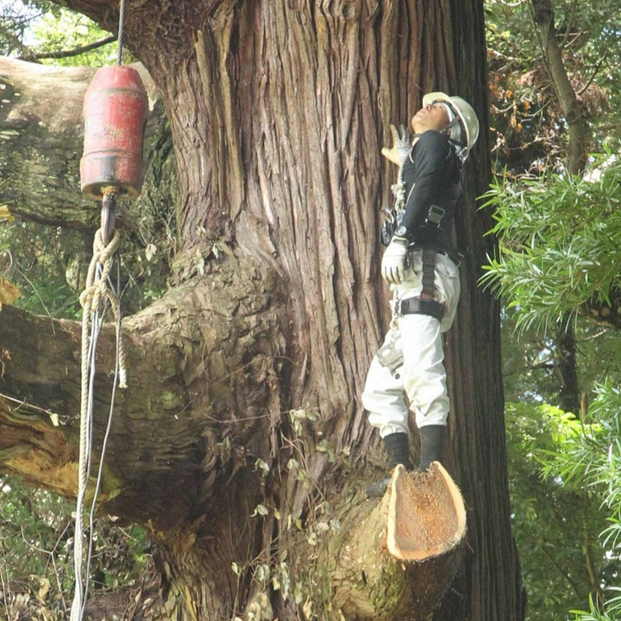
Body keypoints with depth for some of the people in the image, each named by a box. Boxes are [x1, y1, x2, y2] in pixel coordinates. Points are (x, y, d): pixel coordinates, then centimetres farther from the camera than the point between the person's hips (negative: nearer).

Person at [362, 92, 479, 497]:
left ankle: (431, 468, -37)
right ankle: (402, 473, 5)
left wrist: (400, 237, -23)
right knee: (381, 386, 11)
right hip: (414, 283, 10)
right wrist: (405, 165, 53)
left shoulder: (433, 142, 8)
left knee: (421, 372, -26)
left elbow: (427, 181, -13)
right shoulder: (422, 151, 32)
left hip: (424, 267, -10)